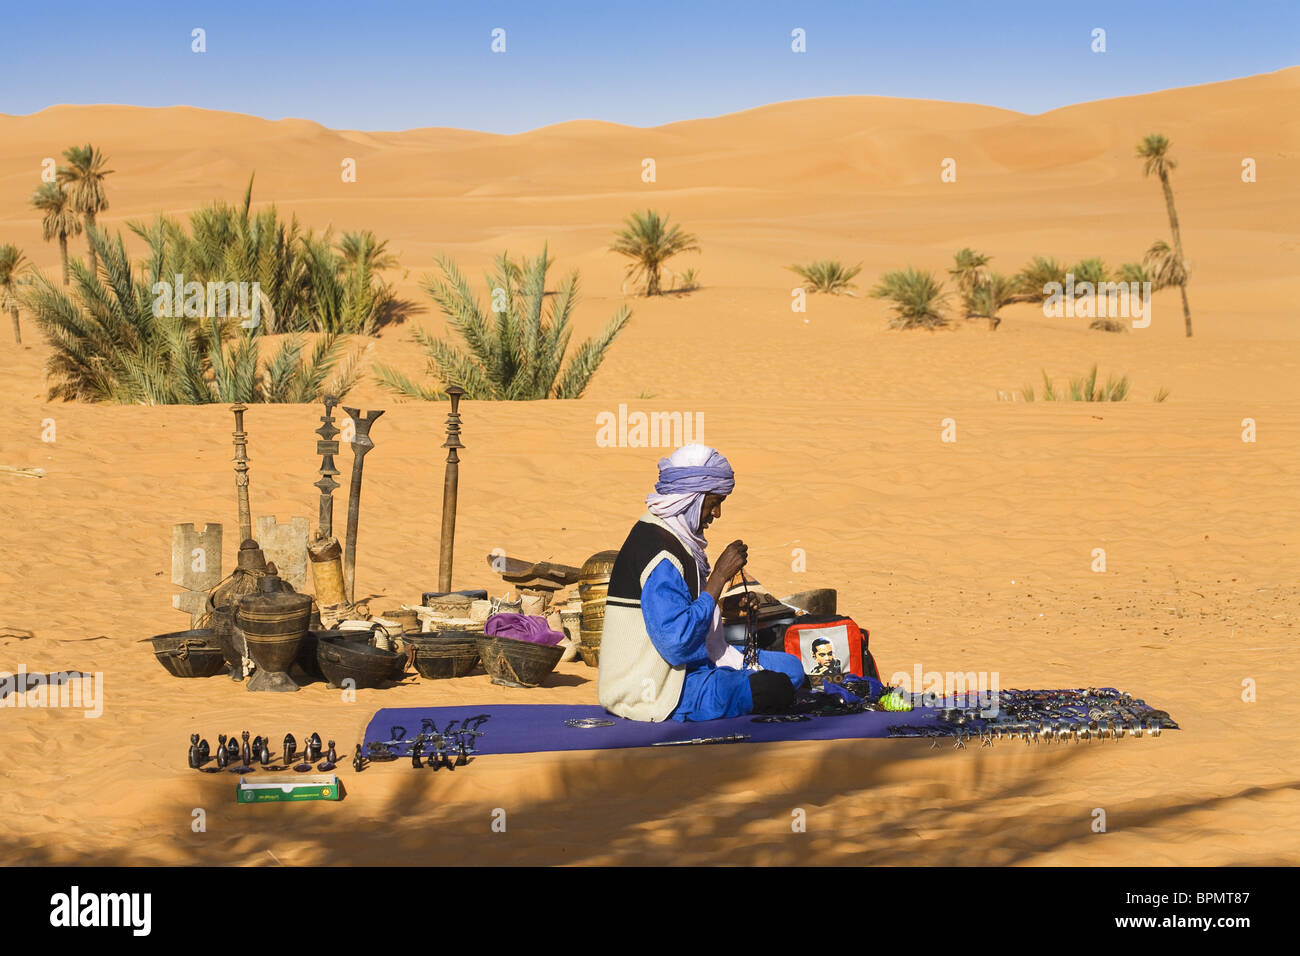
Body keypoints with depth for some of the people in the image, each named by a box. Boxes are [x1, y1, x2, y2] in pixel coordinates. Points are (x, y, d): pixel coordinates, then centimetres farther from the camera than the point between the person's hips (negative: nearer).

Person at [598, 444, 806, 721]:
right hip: (655, 696, -11)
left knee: (790, 667, 10)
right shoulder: (660, 556, -22)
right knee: (776, 688, -25)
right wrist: (719, 577, -22)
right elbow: (677, 643, -29)